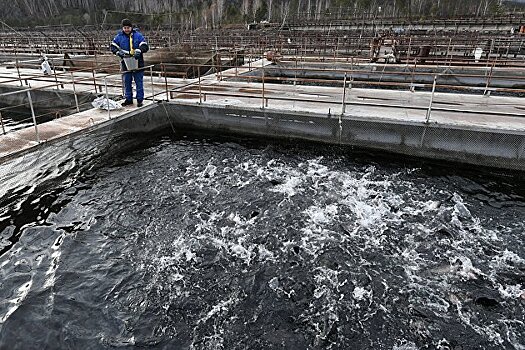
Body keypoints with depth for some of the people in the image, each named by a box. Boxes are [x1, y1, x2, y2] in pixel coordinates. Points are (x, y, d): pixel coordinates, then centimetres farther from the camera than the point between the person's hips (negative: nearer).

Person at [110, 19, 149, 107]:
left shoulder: (138, 35, -2)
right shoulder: (119, 37, 5)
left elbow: (145, 46, -8)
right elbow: (113, 46, 8)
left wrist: (139, 50, -26)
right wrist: (118, 52, -11)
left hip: (138, 63, -3)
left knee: (139, 82, 1)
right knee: (127, 82, 9)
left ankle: (140, 99, 10)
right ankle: (128, 99, 21)